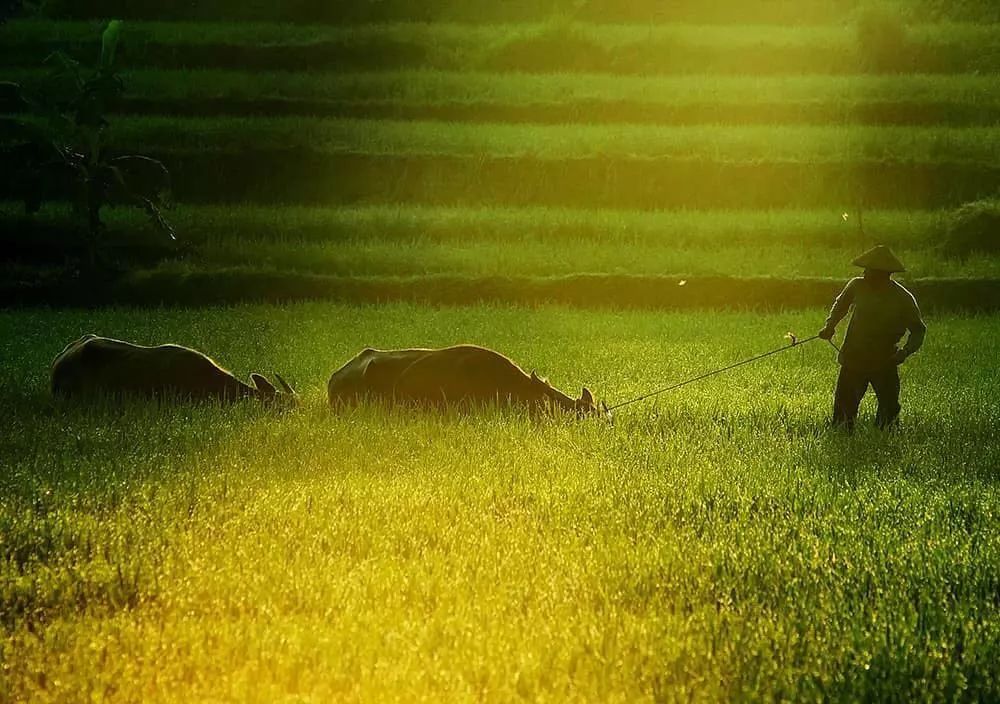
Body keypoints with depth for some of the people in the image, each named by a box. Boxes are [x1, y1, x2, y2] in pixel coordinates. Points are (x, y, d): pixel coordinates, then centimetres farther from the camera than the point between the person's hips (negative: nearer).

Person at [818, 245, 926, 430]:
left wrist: (905, 351, -17)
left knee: (889, 409, -1)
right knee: (844, 407, 0)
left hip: (885, 363, -2)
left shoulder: (903, 299, -11)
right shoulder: (857, 286, -5)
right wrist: (830, 325, 1)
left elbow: (918, 330, 0)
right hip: (853, 360, 2)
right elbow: (841, 304, 17)